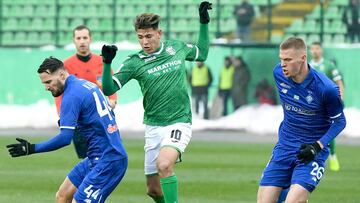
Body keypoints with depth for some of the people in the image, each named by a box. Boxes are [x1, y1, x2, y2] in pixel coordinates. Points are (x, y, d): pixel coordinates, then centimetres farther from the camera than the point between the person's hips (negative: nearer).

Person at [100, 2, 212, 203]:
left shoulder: (177, 48, 1)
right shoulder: (134, 63, -4)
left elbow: (202, 54, 22)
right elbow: (108, 89, -9)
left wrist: (204, 22, 15)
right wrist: (107, 62, -23)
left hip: (179, 123, -2)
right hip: (153, 126, 2)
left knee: (164, 164, -32)